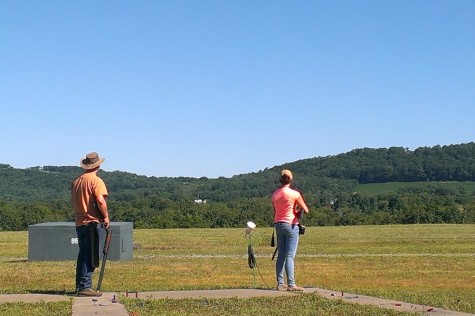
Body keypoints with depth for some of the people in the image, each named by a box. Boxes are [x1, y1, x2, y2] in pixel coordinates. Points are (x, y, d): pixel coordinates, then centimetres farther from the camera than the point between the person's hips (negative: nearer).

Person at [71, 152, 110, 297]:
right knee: (90, 257, -4)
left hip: (79, 223, 7)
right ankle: (85, 287, -5)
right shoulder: (96, 181, -11)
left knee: (82, 255, 15)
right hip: (93, 222, -7)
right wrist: (106, 217, -10)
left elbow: (73, 201, 17)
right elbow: (100, 200, -21)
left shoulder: (76, 181, 12)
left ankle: (79, 286, 20)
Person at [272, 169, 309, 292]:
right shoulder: (294, 194, -10)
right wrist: (298, 210, 14)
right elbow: (306, 210, -5)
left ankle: (280, 283, 9)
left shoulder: (275, 194, 7)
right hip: (291, 225, -5)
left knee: (281, 255, 9)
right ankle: (291, 284, -9)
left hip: (278, 225, 6)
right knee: (290, 256, -7)